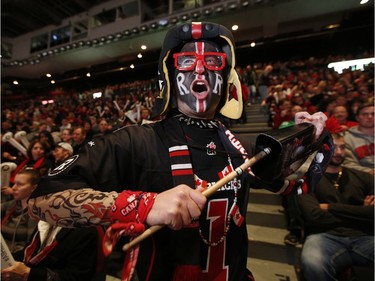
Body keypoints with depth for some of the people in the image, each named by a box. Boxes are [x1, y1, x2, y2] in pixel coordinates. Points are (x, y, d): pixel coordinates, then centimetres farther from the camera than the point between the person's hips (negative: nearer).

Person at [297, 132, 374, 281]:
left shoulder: (362, 177, 19)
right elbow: (314, 216, -7)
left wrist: (330, 207, -2)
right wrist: (360, 214, 2)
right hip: (326, 236, -1)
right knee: (313, 263, -35)